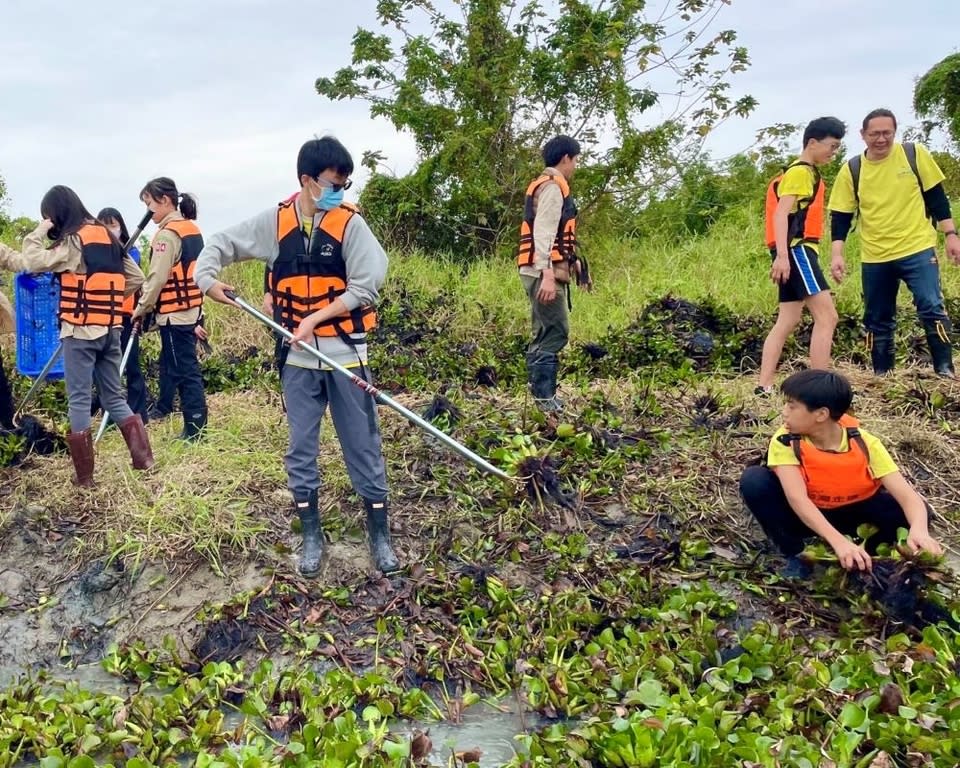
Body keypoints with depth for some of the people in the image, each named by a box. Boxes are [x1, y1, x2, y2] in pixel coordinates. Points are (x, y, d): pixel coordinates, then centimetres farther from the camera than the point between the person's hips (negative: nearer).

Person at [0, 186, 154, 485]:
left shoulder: (73, 241, -9)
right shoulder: (108, 237, 13)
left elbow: (30, 262, -16)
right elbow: (136, 278, 15)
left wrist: (39, 231, -4)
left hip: (81, 332, -7)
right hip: (110, 330, 7)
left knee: (79, 400, 1)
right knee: (114, 396, 14)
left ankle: (85, 475, 4)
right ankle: (143, 457, 7)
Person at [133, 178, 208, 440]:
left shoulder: (167, 234, -16)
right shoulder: (192, 229, 11)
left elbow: (157, 278, -18)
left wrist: (142, 308, -5)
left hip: (174, 312, -9)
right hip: (190, 309, 9)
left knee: (184, 369, -5)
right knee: (170, 362, 22)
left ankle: (195, 428, -2)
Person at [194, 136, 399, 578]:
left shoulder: (351, 224, -5)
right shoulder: (274, 222, 1)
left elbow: (365, 288, -10)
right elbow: (220, 244, 11)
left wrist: (314, 319, -16)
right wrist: (207, 277, -8)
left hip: (345, 353, -2)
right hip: (297, 357, 2)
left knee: (363, 445, 5)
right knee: (301, 449, 8)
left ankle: (380, 535, 18)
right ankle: (311, 537, 23)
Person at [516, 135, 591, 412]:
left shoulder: (545, 185, 22)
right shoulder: (553, 186, -10)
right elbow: (543, 233, -20)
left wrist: (574, 261, 27)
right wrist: (547, 275, -28)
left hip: (541, 272, 11)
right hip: (544, 273, -11)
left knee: (545, 334, 13)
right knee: (555, 333, -11)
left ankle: (541, 396, 18)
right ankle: (545, 399, -10)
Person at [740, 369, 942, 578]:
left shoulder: (864, 443, -22)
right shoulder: (785, 442, -26)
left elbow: (909, 496, -29)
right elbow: (797, 498, -38)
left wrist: (919, 530, -52)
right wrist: (839, 542, -53)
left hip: (852, 515, 1)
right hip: (806, 516, 0)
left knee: (911, 513, -27)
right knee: (754, 480, -29)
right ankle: (794, 556, -12)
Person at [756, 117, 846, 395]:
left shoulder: (806, 173, 25)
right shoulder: (800, 172, -7)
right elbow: (780, 213, -19)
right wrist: (782, 255, -30)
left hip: (796, 252, 10)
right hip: (796, 250, -10)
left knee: (787, 321, 6)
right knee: (826, 316, -13)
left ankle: (764, 386, 4)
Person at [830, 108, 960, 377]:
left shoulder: (915, 154, -1)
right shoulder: (851, 170, 0)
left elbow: (936, 197, 4)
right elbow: (841, 216, 3)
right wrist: (837, 253, -6)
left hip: (917, 249, -2)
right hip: (874, 258, 2)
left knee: (932, 309, -13)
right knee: (878, 320, 9)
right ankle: (882, 375, 21)